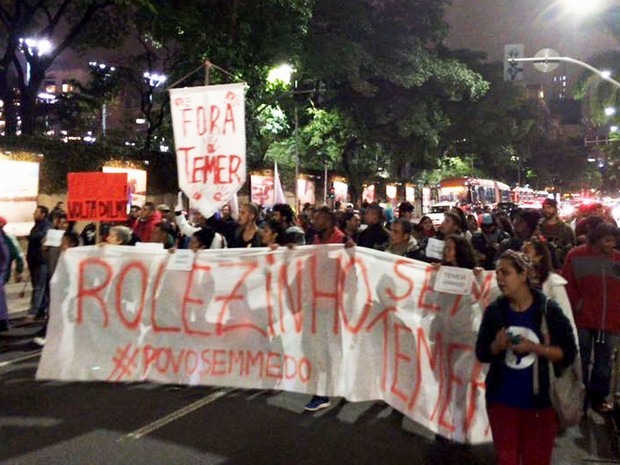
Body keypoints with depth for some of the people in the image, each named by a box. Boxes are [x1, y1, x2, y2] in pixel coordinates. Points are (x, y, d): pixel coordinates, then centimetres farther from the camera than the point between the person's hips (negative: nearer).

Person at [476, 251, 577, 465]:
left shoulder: (549, 309, -10)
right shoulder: (494, 310, -3)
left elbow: (568, 353, -9)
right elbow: (481, 354, 2)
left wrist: (534, 347, -22)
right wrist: (497, 346, -18)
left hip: (541, 401, -2)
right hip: (502, 400, 2)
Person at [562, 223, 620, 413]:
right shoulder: (576, 256, -4)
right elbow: (567, 284, -3)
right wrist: (577, 305, -8)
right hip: (583, 320, -2)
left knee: (604, 363, 13)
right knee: (581, 361, 10)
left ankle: (598, 398, 28)